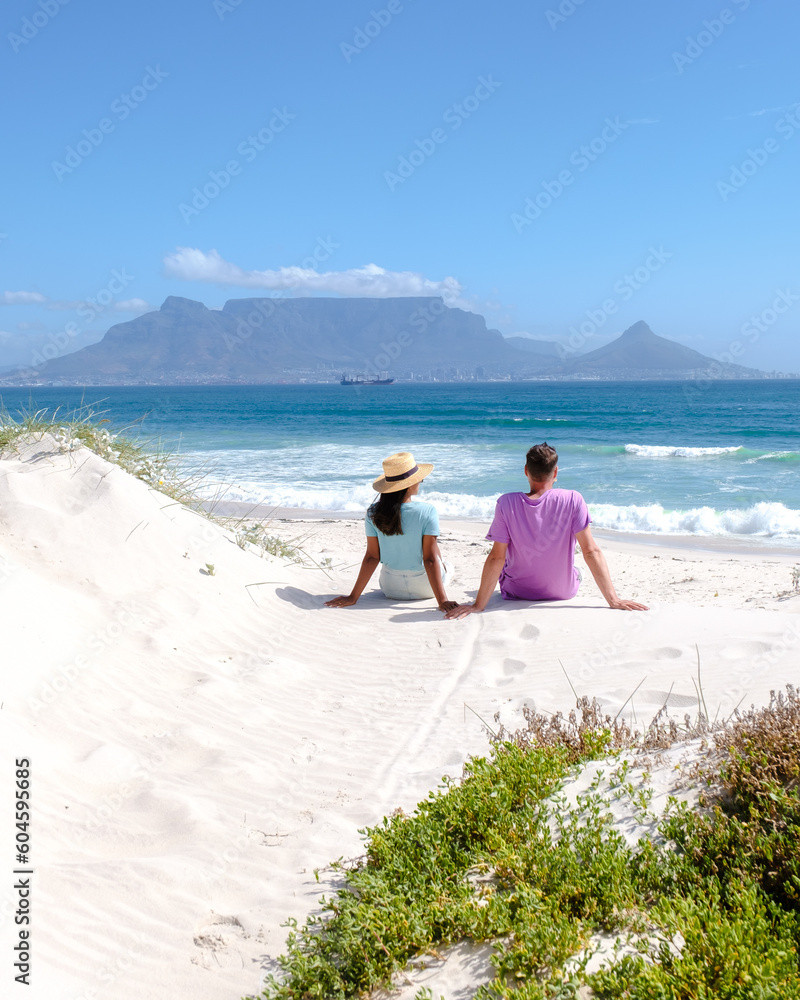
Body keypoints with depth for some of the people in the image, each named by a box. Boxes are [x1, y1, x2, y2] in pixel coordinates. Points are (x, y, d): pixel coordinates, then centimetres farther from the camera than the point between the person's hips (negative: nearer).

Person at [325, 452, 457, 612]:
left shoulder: (374, 513, -14)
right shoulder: (427, 512, -23)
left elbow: (372, 557, -12)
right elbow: (430, 559, -24)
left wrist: (353, 597, -5)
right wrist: (442, 601, -21)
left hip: (391, 589, 3)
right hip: (424, 588, -3)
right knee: (448, 568, 33)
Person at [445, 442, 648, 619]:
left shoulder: (507, 504, -21)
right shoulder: (572, 500, -21)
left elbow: (496, 558, -21)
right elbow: (591, 552, -23)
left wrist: (478, 605, -17)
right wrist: (614, 600, -19)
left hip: (517, 593, 0)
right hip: (564, 592, 1)